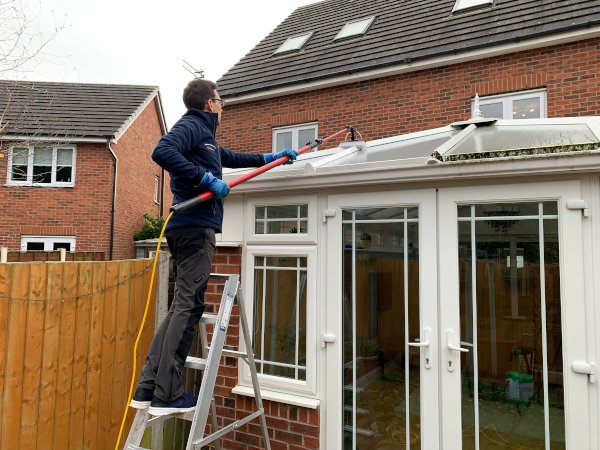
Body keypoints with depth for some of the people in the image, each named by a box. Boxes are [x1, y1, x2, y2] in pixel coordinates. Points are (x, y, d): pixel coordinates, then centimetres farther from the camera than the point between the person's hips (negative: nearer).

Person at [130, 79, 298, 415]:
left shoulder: (205, 135, 28)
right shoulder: (191, 125, -1)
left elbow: (231, 158, 43)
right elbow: (162, 152, -21)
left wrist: (270, 158, 45)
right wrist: (206, 178, -20)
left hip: (193, 227, 10)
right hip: (195, 225, -10)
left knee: (183, 306, 8)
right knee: (188, 306, -9)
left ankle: (148, 388, 13)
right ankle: (167, 395, -3)